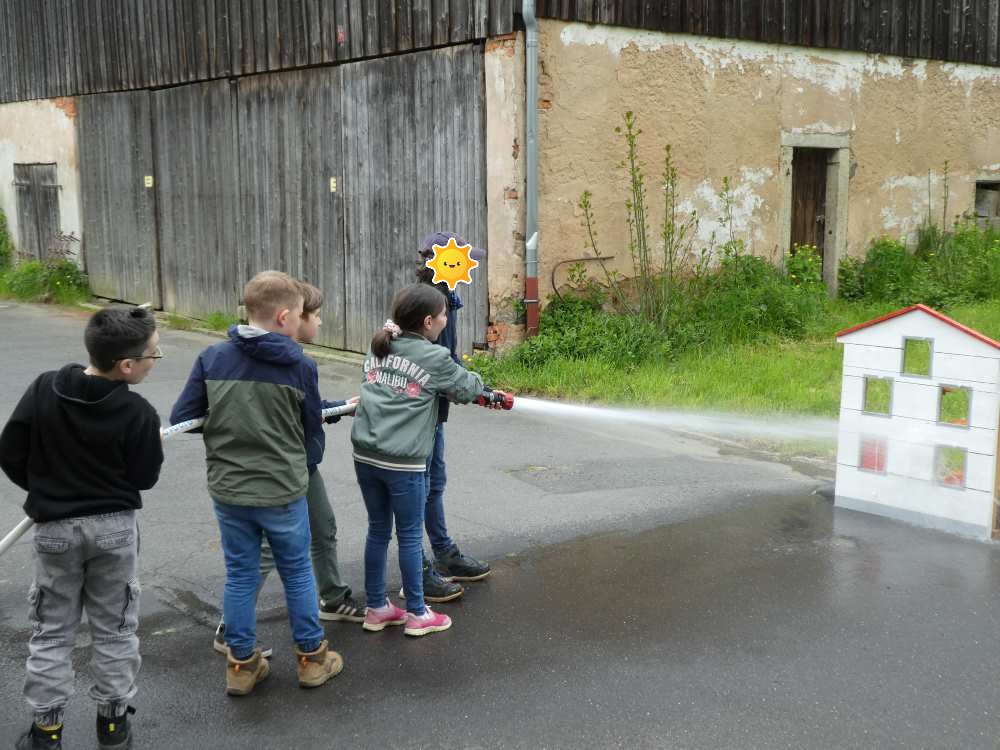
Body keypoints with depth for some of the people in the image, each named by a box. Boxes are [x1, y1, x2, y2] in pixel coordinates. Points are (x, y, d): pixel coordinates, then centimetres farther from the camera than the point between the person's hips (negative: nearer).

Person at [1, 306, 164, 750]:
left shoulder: (44, 389, -11)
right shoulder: (139, 413, -19)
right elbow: (144, 479, -8)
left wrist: (45, 488, 13)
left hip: (55, 528, 2)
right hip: (114, 528, -1)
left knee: (51, 631, 14)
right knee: (114, 629, 14)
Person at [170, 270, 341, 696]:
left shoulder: (212, 359, -7)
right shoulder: (300, 367, -12)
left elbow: (180, 418, -5)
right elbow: (311, 430, -1)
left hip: (227, 489, 2)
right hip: (283, 490, -2)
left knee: (240, 576, 15)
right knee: (297, 573, 16)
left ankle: (241, 665, 26)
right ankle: (311, 658, 28)